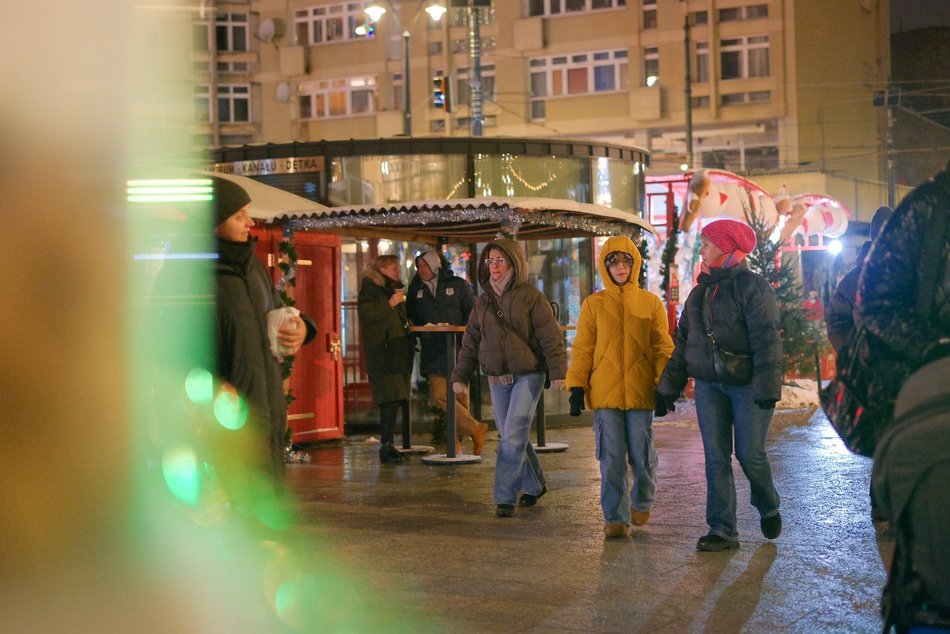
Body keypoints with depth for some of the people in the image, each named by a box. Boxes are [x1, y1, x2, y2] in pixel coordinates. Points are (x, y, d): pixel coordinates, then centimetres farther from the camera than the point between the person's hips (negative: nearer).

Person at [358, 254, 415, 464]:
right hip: (382, 351, -9)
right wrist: (389, 304, -16)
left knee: (401, 398, 3)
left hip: (399, 350, 9)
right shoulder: (370, 288, -3)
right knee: (390, 399, -16)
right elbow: (365, 315, -16)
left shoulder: (394, 288, 23)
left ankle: (388, 446, 8)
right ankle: (386, 447, -15)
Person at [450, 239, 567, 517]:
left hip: (527, 376, -6)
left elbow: (550, 337, -9)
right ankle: (534, 486, 28)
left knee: (513, 437, -11)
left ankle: (504, 497, -6)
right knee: (510, 437, 10)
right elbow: (470, 341, 14)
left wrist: (558, 372, -14)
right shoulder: (483, 301, 11)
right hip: (496, 380, 6)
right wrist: (460, 376, 9)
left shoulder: (530, 296, -6)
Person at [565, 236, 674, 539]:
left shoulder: (651, 303, 5)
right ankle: (615, 517, 8)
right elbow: (582, 350, 6)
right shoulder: (593, 304, 5)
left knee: (642, 456, 6)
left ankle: (642, 503, 33)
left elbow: (663, 348, 7)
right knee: (611, 459, -1)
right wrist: (577, 387, 0)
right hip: (605, 393, 0)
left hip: (641, 393, 0)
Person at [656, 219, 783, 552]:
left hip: (747, 386, -6)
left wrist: (767, 387, -22)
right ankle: (722, 530, 6)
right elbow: (682, 340, 17)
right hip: (709, 385, 6)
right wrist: (668, 385, 14)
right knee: (716, 458, 2)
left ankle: (768, 509, 28)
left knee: (750, 454, 0)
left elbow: (767, 340, -15)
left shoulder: (753, 287, -8)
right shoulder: (700, 292, 14)